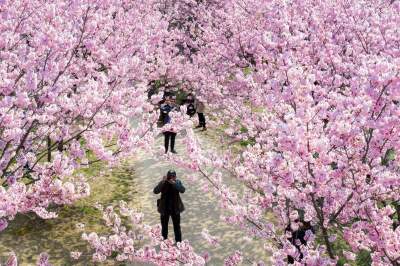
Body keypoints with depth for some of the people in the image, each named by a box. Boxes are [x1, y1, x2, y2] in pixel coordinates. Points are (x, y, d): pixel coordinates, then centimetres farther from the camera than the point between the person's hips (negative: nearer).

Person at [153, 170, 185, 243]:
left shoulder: (178, 182, -5)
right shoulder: (163, 183, -8)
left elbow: (182, 190, -22)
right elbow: (155, 191, -21)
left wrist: (174, 183, -34)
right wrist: (162, 182, -30)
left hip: (175, 208, 0)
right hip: (164, 209, 0)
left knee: (177, 227, 7)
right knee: (164, 227, 10)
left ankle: (178, 242, 15)